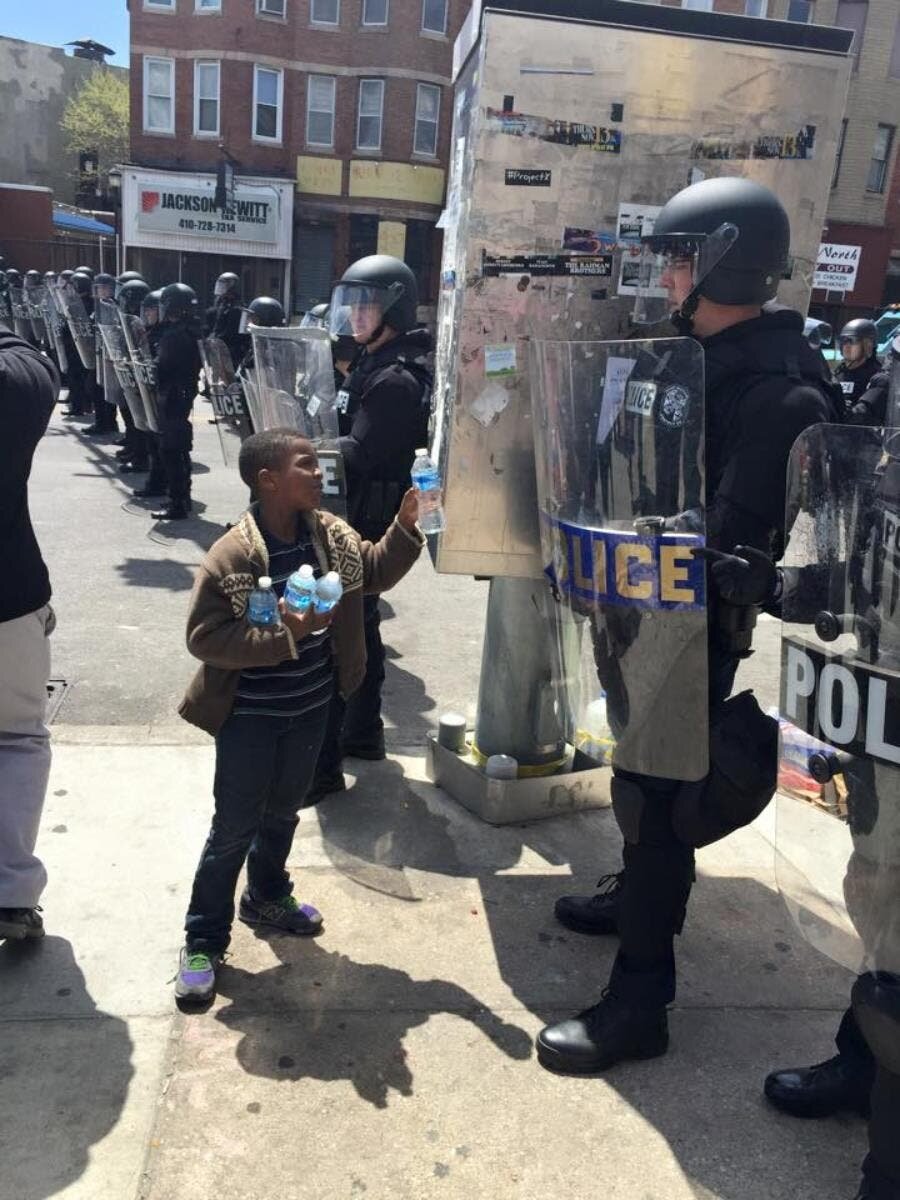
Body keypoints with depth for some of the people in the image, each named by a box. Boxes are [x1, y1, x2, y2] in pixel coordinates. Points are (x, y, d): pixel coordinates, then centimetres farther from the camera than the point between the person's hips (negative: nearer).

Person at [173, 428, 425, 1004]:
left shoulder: (333, 535, -4)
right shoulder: (231, 557, -23)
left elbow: (375, 571, 11)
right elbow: (205, 637, -23)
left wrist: (406, 527, -5)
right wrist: (284, 634, -30)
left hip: (311, 708, 6)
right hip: (249, 717, -6)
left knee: (284, 813, 24)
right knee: (235, 829, 6)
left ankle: (268, 896, 49)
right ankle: (205, 939, 24)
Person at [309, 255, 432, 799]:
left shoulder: (394, 379, -17)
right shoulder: (370, 365, 15)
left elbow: (359, 454, -24)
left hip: (365, 522, -11)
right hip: (353, 516, 11)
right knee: (359, 624, 19)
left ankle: (323, 764, -3)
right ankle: (363, 731, 34)